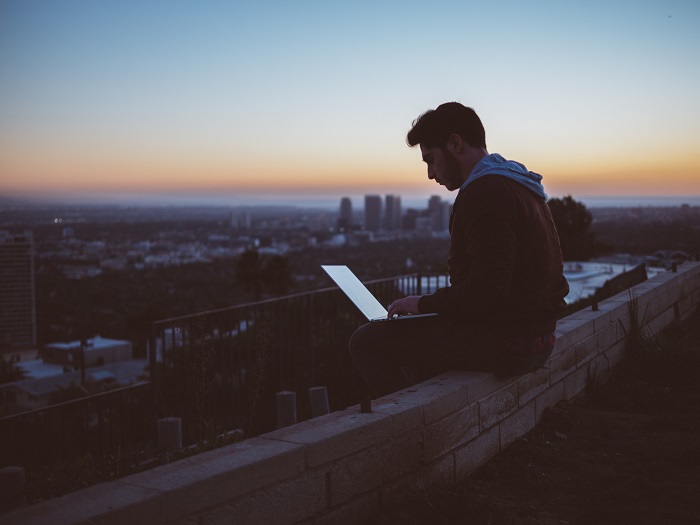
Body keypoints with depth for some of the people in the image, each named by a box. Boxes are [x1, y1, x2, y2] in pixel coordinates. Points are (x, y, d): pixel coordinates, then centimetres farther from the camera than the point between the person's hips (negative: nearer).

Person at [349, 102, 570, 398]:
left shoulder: (485, 193, -19)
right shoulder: (517, 186, 15)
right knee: (415, 334, 29)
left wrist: (425, 303, -12)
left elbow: (487, 289, -26)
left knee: (366, 340, -5)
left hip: (504, 343, -10)